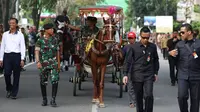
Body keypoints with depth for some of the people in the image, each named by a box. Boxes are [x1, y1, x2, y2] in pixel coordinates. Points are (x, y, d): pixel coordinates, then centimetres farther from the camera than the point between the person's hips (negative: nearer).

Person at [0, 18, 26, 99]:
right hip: (7, 55, 1)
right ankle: (9, 89, 18)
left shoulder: (20, 35, 3)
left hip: (16, 56, -1)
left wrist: (22, 59, -6)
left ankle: (14, 93, 12)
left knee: (16, 75, 2)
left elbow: (23, 47, 1)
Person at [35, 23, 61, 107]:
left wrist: (58, 63, 13)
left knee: (55, 81, -12)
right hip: (43, 64, -1)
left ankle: (53, 100, -8)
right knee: (43, 82, 7)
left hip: (53, 63, 1)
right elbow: (37, 51, -6)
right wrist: (38, 62, -19)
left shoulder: (55, 39, 8)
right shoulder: (40, 40, -1)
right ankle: (44, 99, 23)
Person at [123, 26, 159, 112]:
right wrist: (126, 74, -2)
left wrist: (156, 73, 11)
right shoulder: (134, 47, -1)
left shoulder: (153, 47, 3)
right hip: (137, 75, 0)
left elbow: (156, 60, 13)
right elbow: (129, 61, 2)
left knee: (149, 95, -13)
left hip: (149, 76, 0)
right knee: (138, 97, 7)